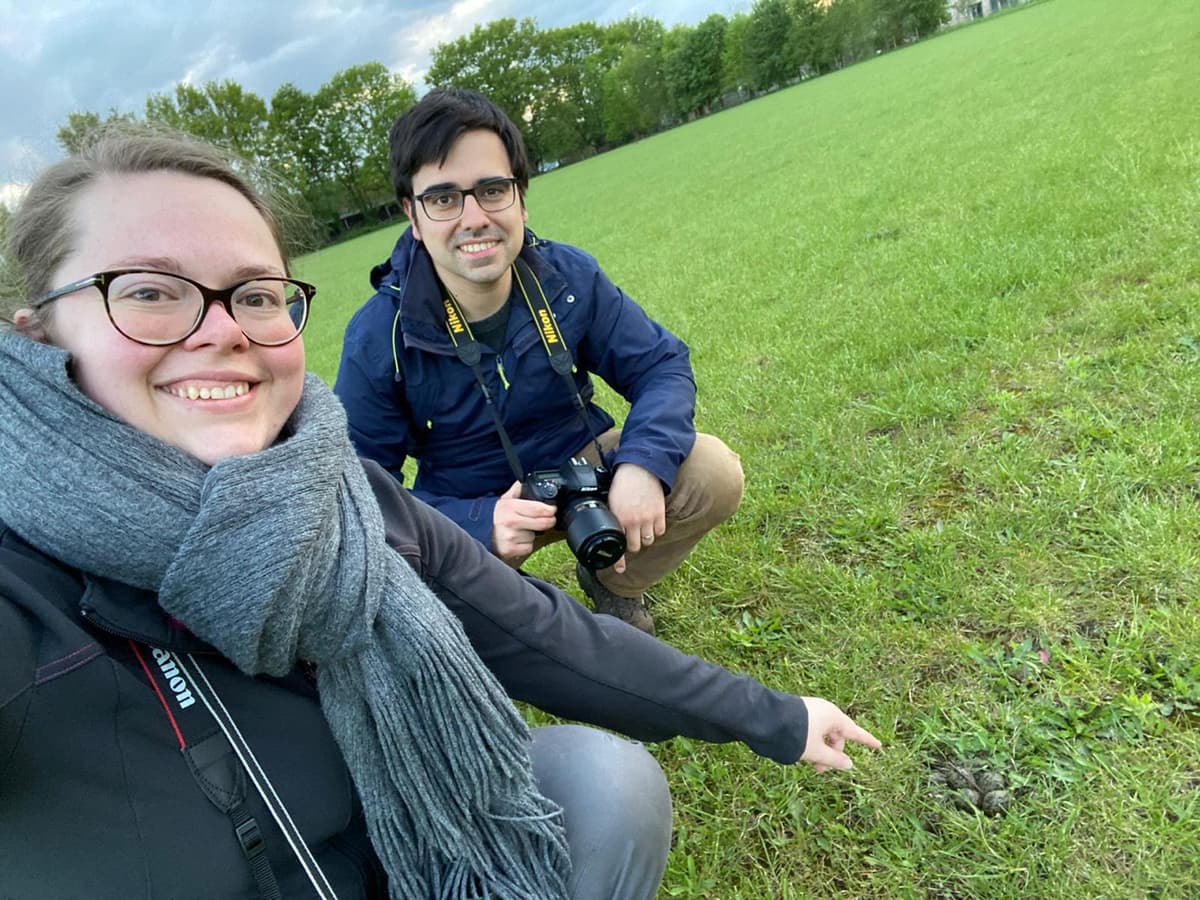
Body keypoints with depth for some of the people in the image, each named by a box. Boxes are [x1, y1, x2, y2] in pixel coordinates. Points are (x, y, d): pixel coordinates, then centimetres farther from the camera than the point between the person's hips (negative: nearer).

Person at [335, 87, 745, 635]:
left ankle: (610, 582, 12)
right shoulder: (376, 341, -21)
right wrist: (478, 524, -35)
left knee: (713, 473, -19)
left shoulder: (570, 277, -14)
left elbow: (661, 365, -9)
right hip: (466, 516, -2)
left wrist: (643, 462, -31)